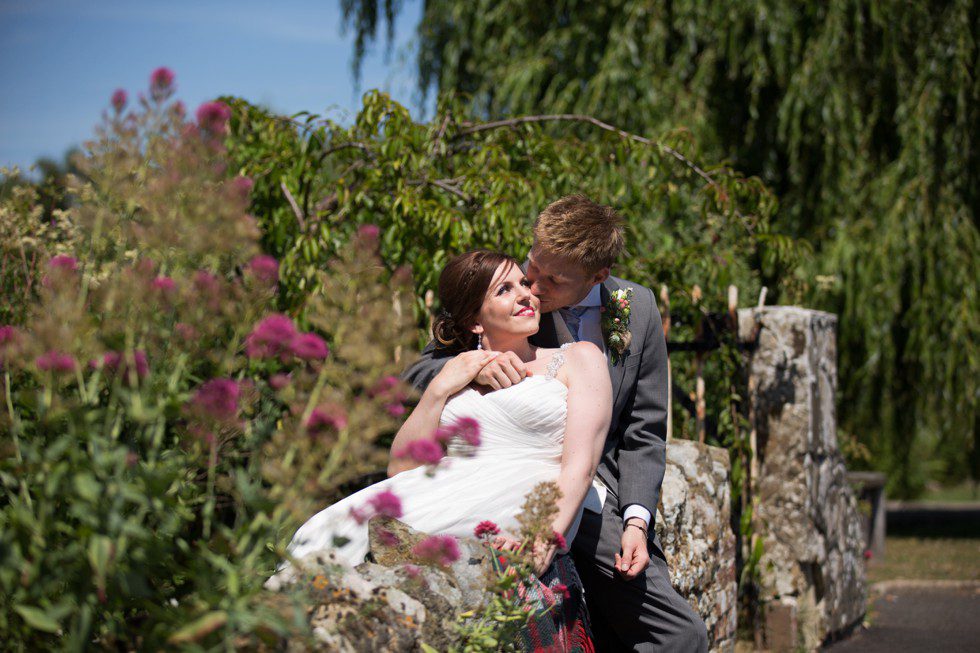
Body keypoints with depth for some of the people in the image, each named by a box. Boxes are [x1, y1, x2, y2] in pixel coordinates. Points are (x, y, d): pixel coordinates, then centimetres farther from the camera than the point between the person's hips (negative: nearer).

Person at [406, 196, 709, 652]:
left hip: (604, 503, 3)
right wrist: (476, 367, -24)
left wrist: (636, 520, -7)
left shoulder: (638, 310, 3)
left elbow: (642, 433, 7)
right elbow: (419, 374, -2)